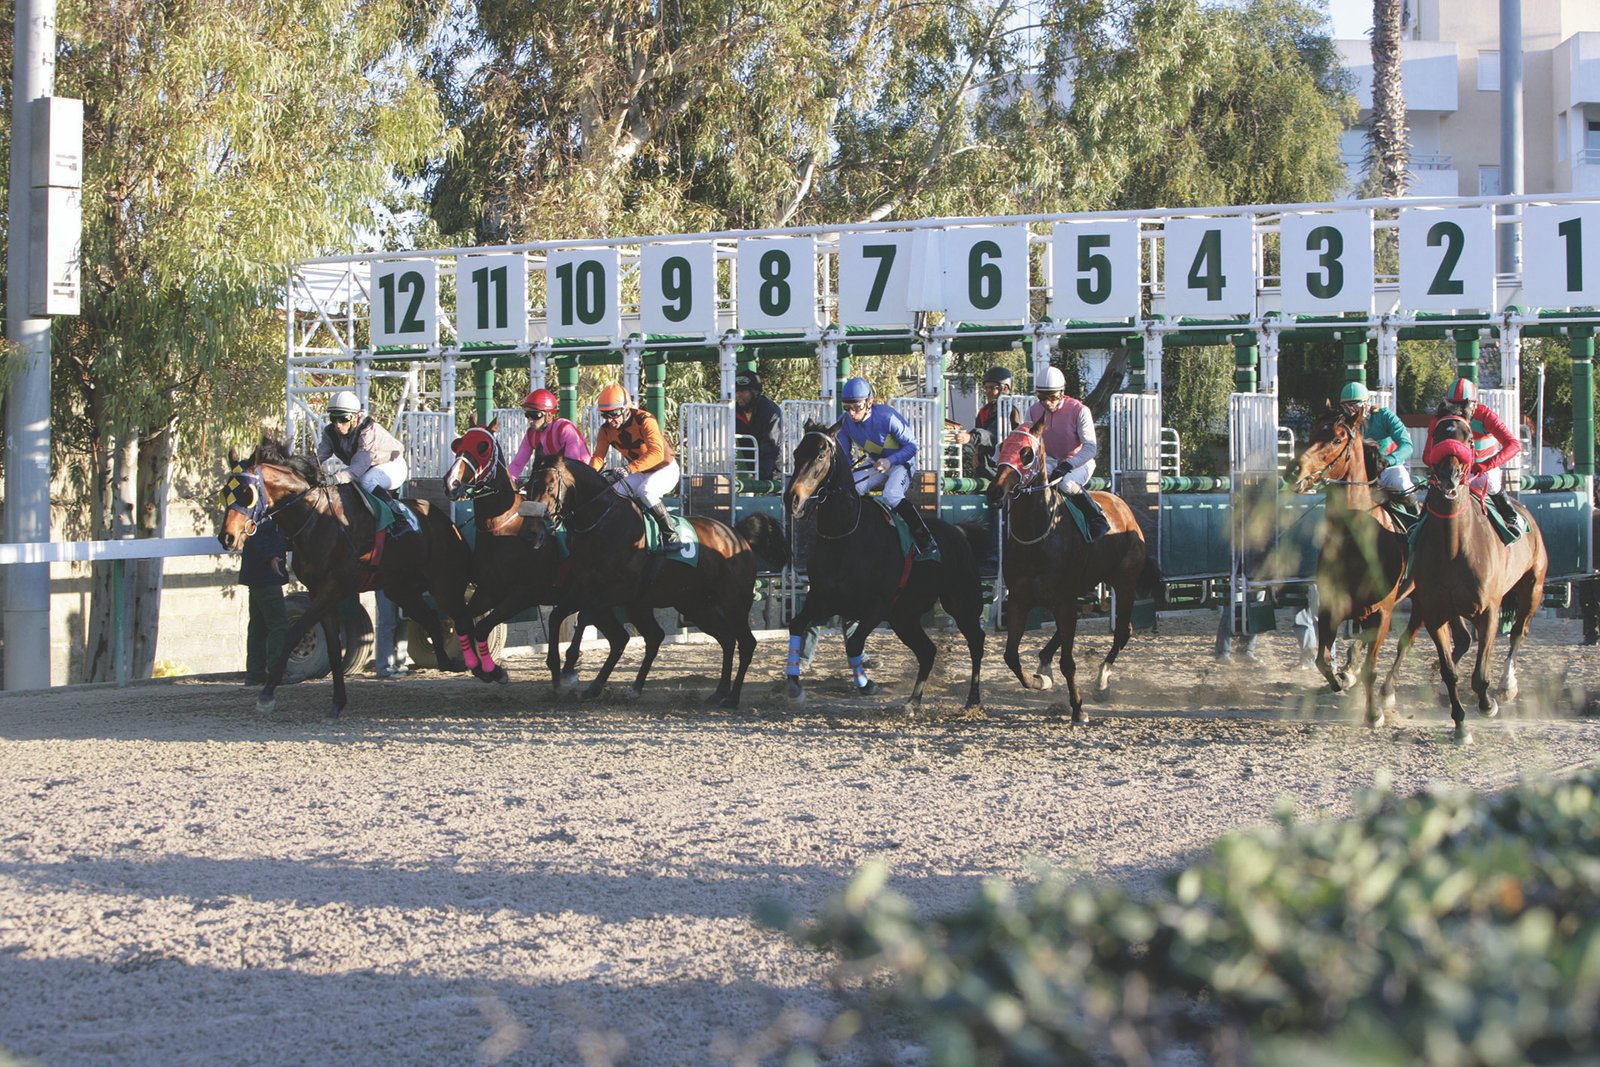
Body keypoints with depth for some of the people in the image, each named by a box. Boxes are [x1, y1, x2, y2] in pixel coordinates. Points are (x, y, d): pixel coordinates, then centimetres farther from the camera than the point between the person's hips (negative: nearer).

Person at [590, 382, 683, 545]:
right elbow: (598, 457, -12)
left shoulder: (645, 421, -29)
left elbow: (657, 453, -41)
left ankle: (671, 533, -24)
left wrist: (629, 470, -53)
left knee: (645, 491, -34)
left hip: (665, 469, -7)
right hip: (640, 473, 7)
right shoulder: (606, 430, -8)